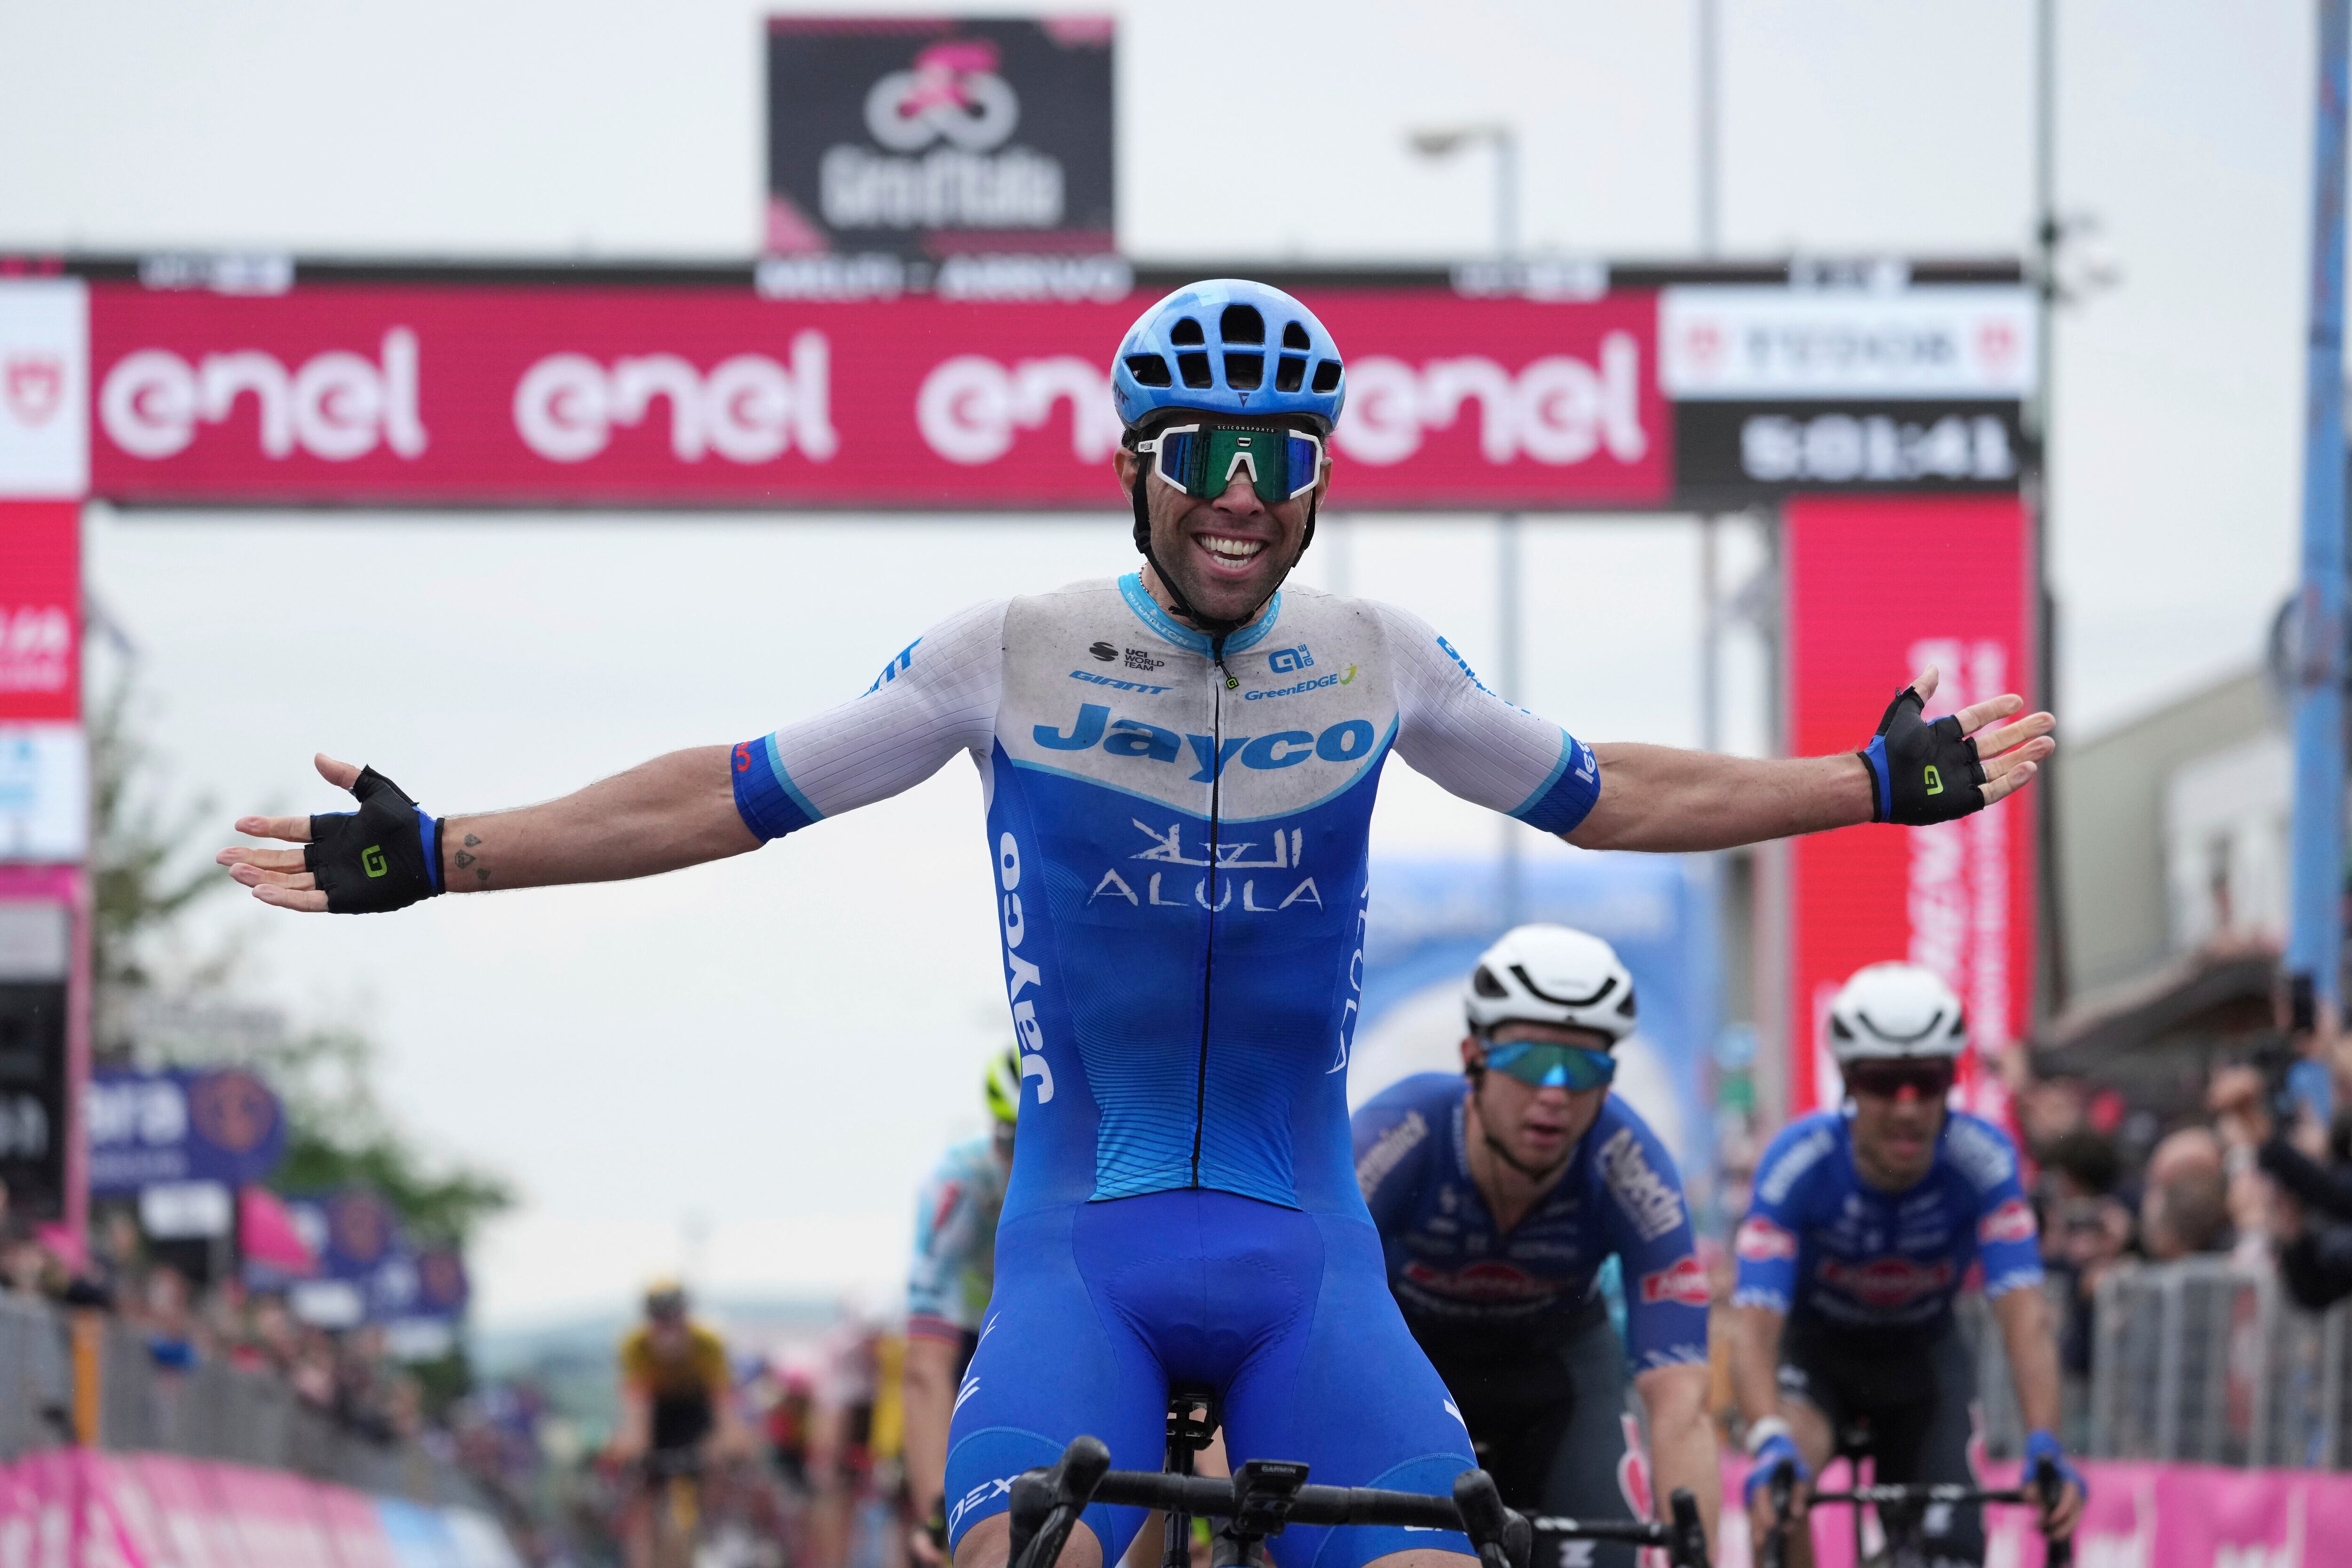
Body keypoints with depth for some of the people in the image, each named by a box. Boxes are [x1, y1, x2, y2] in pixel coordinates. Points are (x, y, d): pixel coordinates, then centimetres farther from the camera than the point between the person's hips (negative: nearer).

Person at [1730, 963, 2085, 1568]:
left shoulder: (1982, 1161, -30)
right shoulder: (1799, 1161, -33)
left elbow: (2024, 1317, -37)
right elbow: (1755, 1329, -40)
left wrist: (2045, 1449, -52)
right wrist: (1771, 1445, -58)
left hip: (1923, 1355, 2)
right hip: (1816, 1348, -2)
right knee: (1778, 1491, -33)